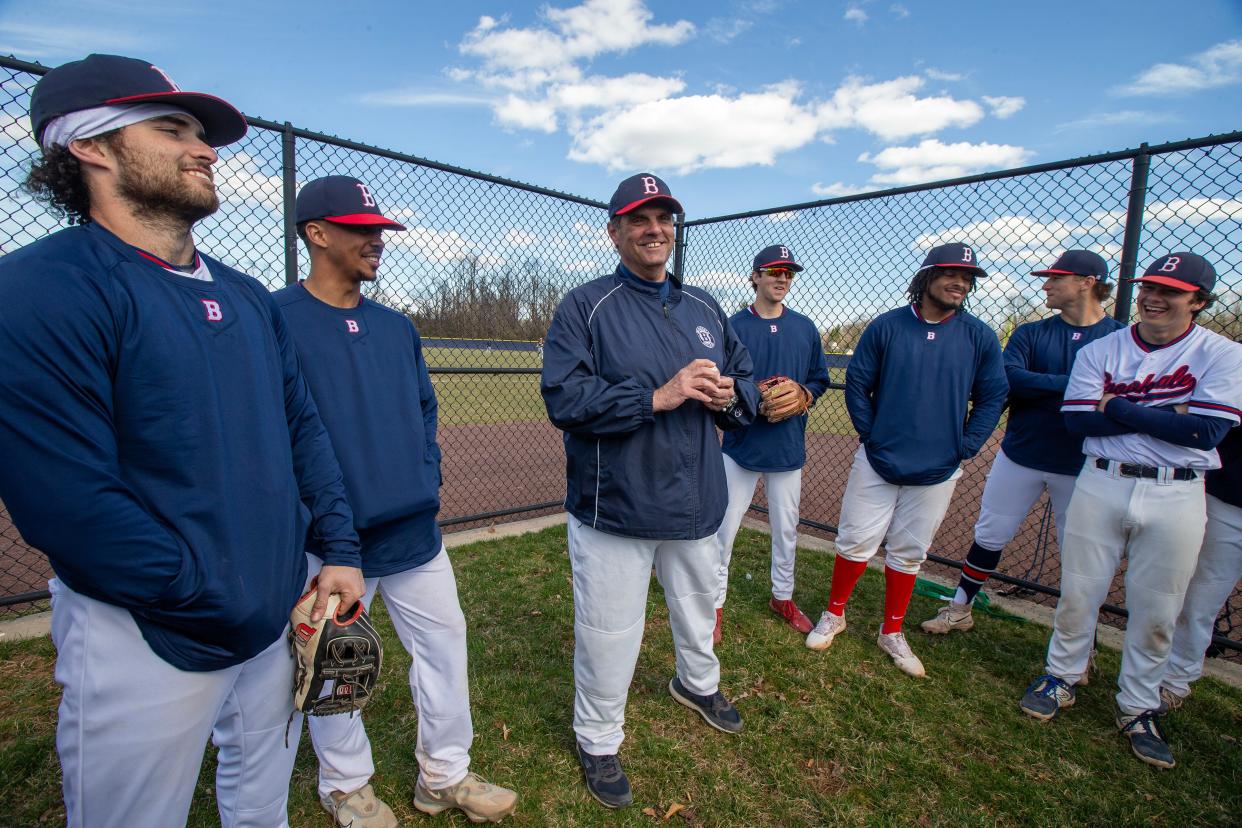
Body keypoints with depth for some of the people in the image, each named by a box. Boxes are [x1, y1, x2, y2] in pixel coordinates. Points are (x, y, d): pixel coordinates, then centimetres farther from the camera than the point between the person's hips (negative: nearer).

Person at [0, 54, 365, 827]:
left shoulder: (249, 297, 7)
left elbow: (304, 428, 9)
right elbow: (69, 503, -21)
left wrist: (339, 551, 2)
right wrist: (225, 607, -16)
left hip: (284, 615, 6)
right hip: (150, 641, -6)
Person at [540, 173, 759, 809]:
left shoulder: (704, 307, 10)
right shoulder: (584, 307, -8)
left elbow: (745, 378, 13)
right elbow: (563, 396, -20)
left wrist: (728, 395, -11)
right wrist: (658, 396, -26)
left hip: (696, 501, 6)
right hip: (614, 506, -5)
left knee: (698, 603, 26)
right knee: (608, 632, 6)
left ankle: (698, 681, 57)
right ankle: (597, 740, 34)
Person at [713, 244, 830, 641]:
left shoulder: (805, 328, 6)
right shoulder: (734, 325, -5)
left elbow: (819, 379, 12)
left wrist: (801, 397, -9)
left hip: (788, 445, 4)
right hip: (742, 442, -3)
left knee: (786, 529, 17)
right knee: (723, 528, 3)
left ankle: (782, 597, 38)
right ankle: (715, 604, 20)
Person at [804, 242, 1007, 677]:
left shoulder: (980, 337, 1)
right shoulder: (886, 326, -3)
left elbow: (992, 397, 6)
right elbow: (856, 383, 0)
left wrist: (966, 447, -1)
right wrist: (869, 434, -4)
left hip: (937, 470, 2)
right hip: (878, 461, -1)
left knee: (909, 553, 13)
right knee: (856, 542, 5)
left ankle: (892, 632, 30)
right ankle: (834, 614, 26)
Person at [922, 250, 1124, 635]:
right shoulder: (1030, 333, 3)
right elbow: (1009, 378, -13)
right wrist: (1071, 384, -21)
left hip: (1081, 467, -1)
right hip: (1020, 456, 2)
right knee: (989, 535, 10)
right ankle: (960, 609, 27)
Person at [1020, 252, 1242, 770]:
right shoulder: (1099, 351, 3)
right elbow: (1077, 420, -7)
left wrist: (1118, 407, -11)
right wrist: (1165, 416, -13)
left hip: (1177, 496, 0)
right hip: (1100, 485, 1)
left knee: (1156, 611, 10)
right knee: (1077, 593, 9)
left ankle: (1138, 706, 28)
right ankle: (1061, 678, 28)